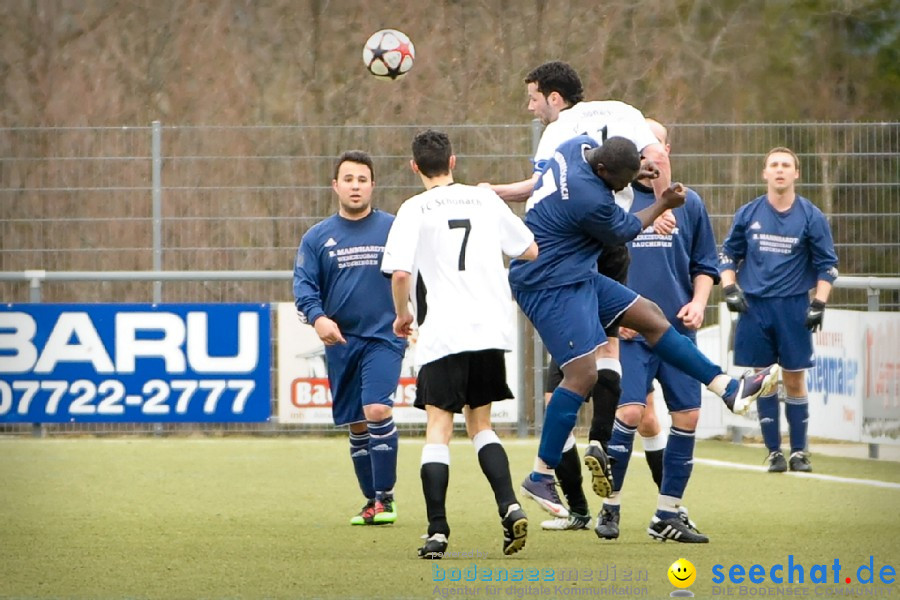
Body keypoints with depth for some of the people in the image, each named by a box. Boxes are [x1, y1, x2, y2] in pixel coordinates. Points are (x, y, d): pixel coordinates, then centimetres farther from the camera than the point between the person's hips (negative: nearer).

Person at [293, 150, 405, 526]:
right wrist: (317, 317, -18)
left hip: (384, 338, -3)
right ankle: (372, 500, 21)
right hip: (341, 341, 3)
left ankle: (385, 498, -9)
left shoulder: (394, 230, 3)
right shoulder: (317, 238, 6)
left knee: (377, 411, -19)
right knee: (357, 425, 8)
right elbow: (304, 285, 0)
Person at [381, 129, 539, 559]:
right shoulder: (485, 200, 9)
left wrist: (402, 314, 5)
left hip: (443, 334, -4)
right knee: (479, 423, 16)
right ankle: (509, 505, -4)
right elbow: (530, 252, 16)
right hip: (491, 329, 4)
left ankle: (437, 529, -10)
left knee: (438, 427, 0)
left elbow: (401, 272, -13)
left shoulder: (415, 210, -3)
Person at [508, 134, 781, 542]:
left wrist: (634, 172, 12)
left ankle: (728, 388, 19)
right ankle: (540, 476, -9)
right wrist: (663, 205, 4)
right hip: (550, 286, -11)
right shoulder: (590, 199, -29)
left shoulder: (582, 146, -4)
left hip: (576, 275, 11)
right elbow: (623, 232, -8)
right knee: (582, 374, -14)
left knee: (648, 315, 12)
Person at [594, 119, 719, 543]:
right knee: (630, 411, -16)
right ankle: (610, 505, -1)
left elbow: (705, 264, 17)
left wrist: (698, 301, 0)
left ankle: (668, 513, 12)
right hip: (629, 331, -4)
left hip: (679, 330, 4)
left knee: (687, 415, 0)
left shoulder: (689, 204, 11)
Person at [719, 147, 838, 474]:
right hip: (754, 306, 1)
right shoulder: (748, 214, 5)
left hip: (793, 308, -1)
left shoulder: (811, 217, 1)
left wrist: (819, 303, -6)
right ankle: (774, 452, 9)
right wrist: (730, 288, 0)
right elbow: (728, 254, 14)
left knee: (794, 381, 0)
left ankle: (799, 451, 8)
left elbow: (827, 265, 4)